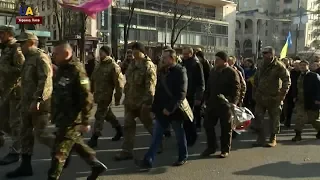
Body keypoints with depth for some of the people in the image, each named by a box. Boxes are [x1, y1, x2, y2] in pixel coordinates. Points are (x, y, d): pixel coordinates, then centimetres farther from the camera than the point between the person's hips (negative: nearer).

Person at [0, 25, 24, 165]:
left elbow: (20, 70, -23)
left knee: (15, 122, -2)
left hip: (15, 91, -10)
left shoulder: (16, 49, -13)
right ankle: (20, 139, 31)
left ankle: (14, 152, 6)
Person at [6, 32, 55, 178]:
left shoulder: (41, 57, -12)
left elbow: (45, 80, -23)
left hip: (39, 104, -10)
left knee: (40, 134, -5)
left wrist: (37, 100, -28)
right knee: (26, 134, 10)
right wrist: (23, 101, 21)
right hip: (28, 104, 10)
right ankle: (25, 166, 18)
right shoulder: (29, 59, 17)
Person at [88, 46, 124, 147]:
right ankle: (119, 129, 36)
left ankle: (94, 139, 2)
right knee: (107, 114, 19)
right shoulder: (100, 65, 12)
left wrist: (117, 98, -15)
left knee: (99, 116, -5)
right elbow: (94, 79, 18)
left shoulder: (113, 66, -13)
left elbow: (119, 84, -15)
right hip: (98, 95, 8)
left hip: (105, 96, -8)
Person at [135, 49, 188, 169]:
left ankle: (183, 157, 30)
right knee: (156, 136, 4)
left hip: (175, 110, -6)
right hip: (162, 110, 6)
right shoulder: (162, 71, 10)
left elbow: (181, 94, -20)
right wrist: (155, 107, 10)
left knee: (179, 135, 11)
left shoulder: (180, 72, -12)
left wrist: (170, 108, -24)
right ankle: (148, 160, 4)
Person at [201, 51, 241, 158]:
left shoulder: (232, 72, -8)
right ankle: (211, 147, 21)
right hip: (212, 104, 6)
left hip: (225, 105, -6)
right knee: (208, 125, 7)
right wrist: (206, 99, 10)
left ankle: (225, 150, 19)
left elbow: (236, 89, -13)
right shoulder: (213, 71, 11)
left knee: (226, 128, 6)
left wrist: (234, 102, -23)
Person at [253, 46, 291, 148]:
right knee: (258, 117, 4)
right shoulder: (261, 65, 8)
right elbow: (256, 79, 18)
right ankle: (261, 138, 15)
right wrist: (256, 91, 12)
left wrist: (282, 94, -16)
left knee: (274, 119, 6)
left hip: (274, 98, -5)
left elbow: (287, 80, -12)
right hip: (261, 97, 5)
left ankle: (273, 139, 19)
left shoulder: (279, 66, -10)